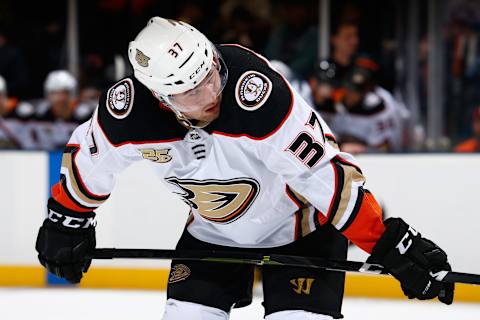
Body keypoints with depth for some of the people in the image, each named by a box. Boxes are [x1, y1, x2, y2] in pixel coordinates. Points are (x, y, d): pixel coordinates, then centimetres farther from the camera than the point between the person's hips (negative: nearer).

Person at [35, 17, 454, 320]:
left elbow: (325, 174, -33)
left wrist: (392, 246, -33)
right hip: (211, 233, 4)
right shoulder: (129, 109, -23)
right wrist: (66, 222, 11)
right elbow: (89, 157, 0)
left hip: (299, 226, -4)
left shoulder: (256, 91, -37)